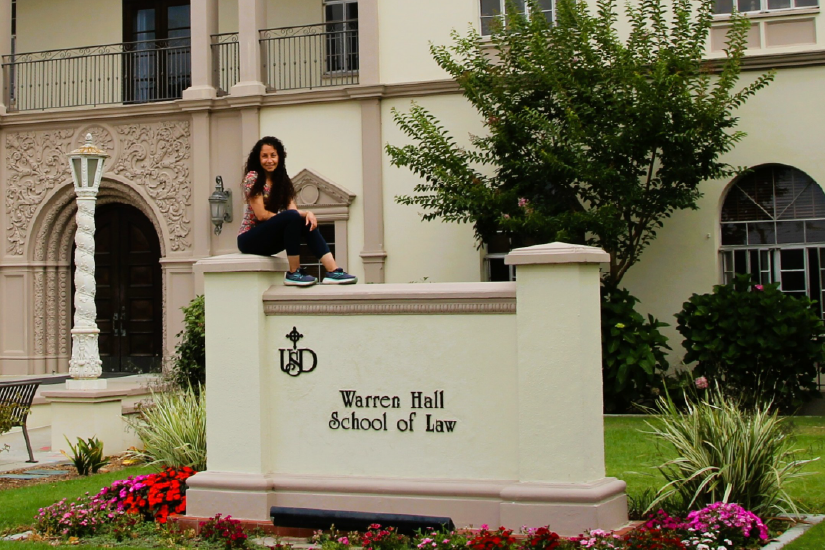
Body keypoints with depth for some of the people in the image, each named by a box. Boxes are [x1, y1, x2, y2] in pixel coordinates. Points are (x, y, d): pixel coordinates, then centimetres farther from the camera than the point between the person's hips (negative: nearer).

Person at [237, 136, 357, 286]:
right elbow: (261, 215, -18)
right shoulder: (253, 178, -12)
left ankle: (333, 271, -26)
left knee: (307, 222, -15)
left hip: (269, 238, 7)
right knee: (291, 217, -29)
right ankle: (294, 273, -26)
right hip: (249, 239, -7)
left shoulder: (282, 181, 10)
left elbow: (293, 209, -1)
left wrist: (307, 213, -22)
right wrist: (284, 217, -11)